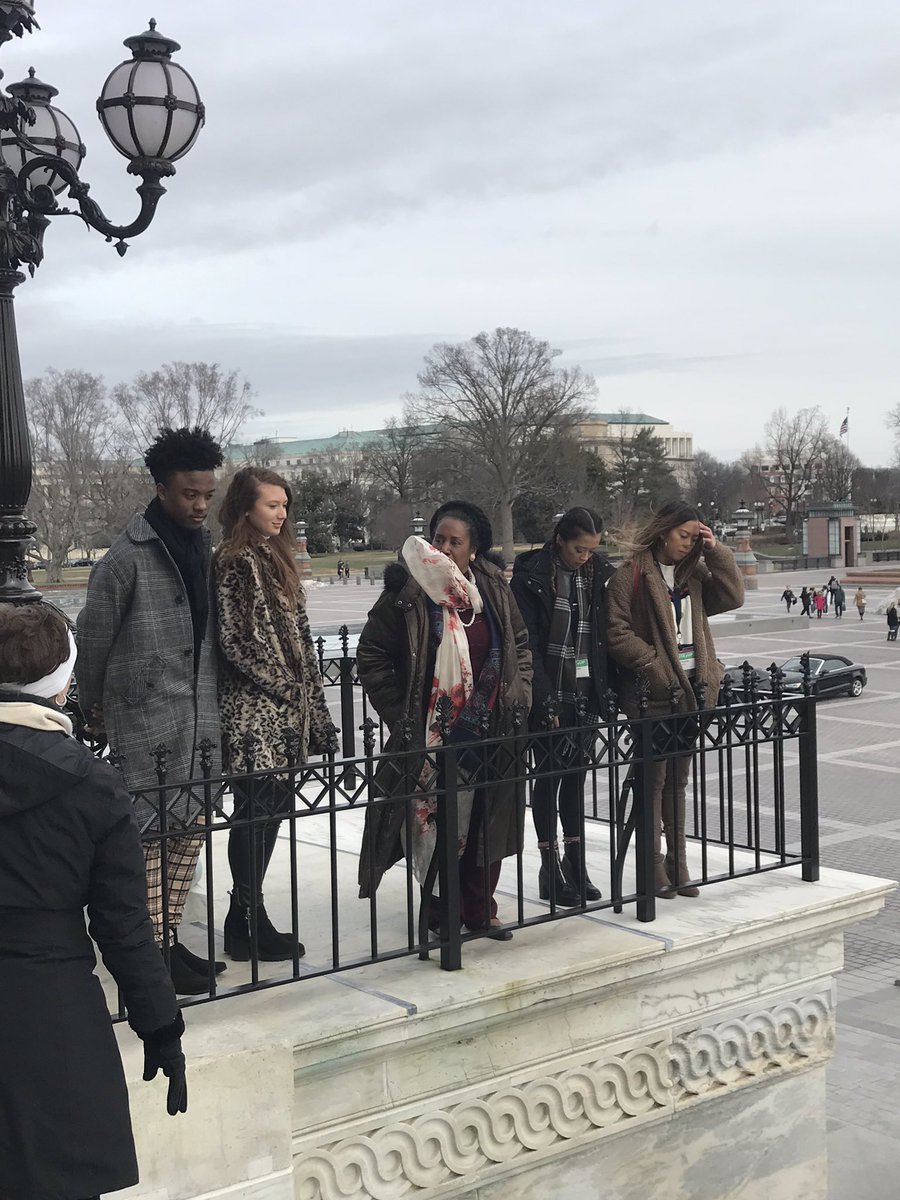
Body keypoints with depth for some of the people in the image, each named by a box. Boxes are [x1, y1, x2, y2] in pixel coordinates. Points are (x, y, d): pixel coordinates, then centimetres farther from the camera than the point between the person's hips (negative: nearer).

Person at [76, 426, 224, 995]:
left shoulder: (206, 547, 9)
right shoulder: (128, 556, -11)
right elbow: (93, 634, -3)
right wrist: (93, 704, 7)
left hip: (201, 713, 7)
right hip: (147, 715, -7)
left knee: (192, 827, 11)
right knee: (157, 831, -6)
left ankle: (169, 940, 23)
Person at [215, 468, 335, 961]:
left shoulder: (274, 558, 16)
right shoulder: (236, 561, -11)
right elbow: (236, 639, -17)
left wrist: (308, 699, 14)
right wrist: (283, 686, -11)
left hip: (282, 708, 9)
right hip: (253, 711, -9)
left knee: (275, 805, 10)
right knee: (255, 811, -4)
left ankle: (247, 919, 19)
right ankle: (248, 923, 5)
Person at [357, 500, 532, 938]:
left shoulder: (494, 588, 5)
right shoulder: (408, 590, -8)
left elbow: (520, 645, 17)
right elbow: (371, 656, -3)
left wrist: (518, 696, 7)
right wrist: (400, 715, -5)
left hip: (489, 732, 4)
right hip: (432, 733, -4)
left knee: (487, 823, 9)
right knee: (439, 824, -1)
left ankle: (480, 910, 23)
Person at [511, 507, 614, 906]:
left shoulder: (599, 573, 6)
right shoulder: (532, 574, -9)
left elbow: (606, 635, 10)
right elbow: (527, 643, -12)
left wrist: (607, 689, 2)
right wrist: (545, 699, -16)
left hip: (585, 689, 5)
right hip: (550, 690, -4)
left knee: (576, 773, 10)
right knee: (550, 774, 1)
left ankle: (575, 863, 17)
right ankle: (550, 868, 8)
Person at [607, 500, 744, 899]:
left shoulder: (693, 574, 12)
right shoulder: (630, 576, -7)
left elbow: (732, 596, 4)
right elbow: (618, 633, -12)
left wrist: (715, 551, -2)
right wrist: (655, 664, -15)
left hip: (690, 687, 6)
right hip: (652, 691, -6)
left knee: (678, 779, 13)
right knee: (654, 778, 1)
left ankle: (677, 863, 20)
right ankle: (655, 865, 10)